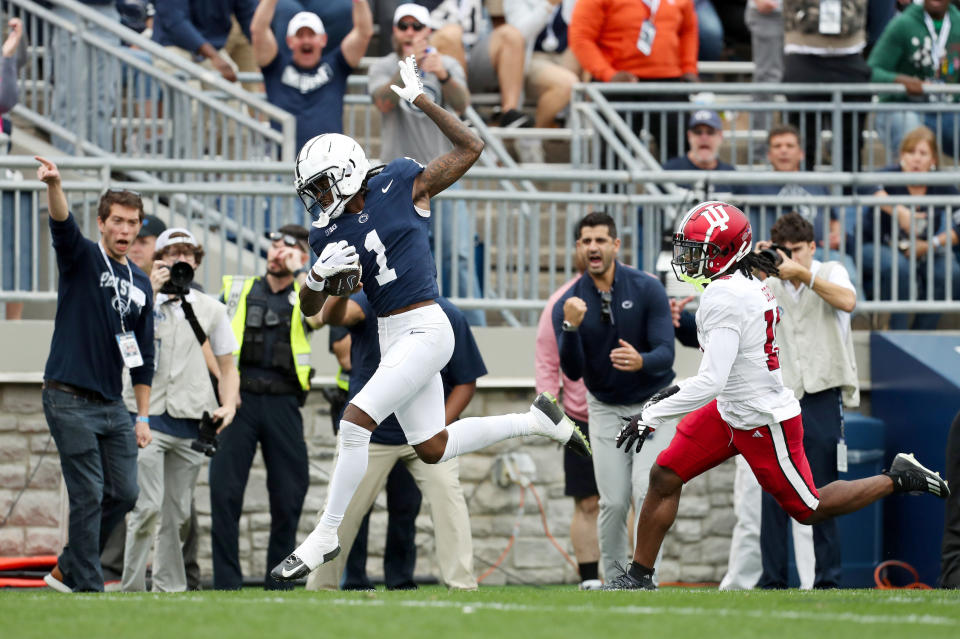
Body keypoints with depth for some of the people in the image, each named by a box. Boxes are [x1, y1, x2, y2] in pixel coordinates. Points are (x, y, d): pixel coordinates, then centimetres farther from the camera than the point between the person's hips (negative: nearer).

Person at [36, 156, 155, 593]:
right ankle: (88, 589, -2)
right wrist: (53, 185, -45)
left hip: (113, 405, 6)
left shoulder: (140, 283, 14)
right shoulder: (81, 258, -2)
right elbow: (62, 225, -25)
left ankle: (68, 570, 20)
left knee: (123, 493, 4)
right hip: (70, 400, -6)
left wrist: (143, 416, 14)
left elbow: (143, 355, 18)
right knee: (89, 495, -8)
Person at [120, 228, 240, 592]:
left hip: (191, 422, 3)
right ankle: (131, 587, -12)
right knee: (148, 507, -16)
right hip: (146, 416, -3)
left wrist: (228, 405, 0)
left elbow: (227, 365, 18)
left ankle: (169, 587, 10)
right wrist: (153, 292, -15)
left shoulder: (210, 310, 14)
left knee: (177, 514, 5)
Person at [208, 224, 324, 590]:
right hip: (240, 398, 0)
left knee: (289, 491, 1)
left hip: (283, 404, 0)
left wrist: (298, 271, -6)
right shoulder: (238, 290, 14)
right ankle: (226, 580, -3)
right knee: (225, 488, -7)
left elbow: (319, 316, -11)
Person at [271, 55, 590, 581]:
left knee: (355, 421, -16)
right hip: (392, 336, 8)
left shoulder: (401, 186, -7)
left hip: (423, 330, -8)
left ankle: (326, 535, -7)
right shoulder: (330, 233, 7)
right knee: (433, 449, 13)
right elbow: (310, 307, 10)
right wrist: (319, 275, -11)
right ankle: (537, 420, 29)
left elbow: (470, 149, -6)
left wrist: (423, 102, -11)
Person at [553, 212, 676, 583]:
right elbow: (572, 371, -20)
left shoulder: (648, 289, -18)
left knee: (646, 491, -17)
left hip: (653, 403, -2)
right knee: (613, 502, -3)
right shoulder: (569, 304, -12)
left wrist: (641, 362, -46)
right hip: (606, 409, 2)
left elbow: (665, 354, -23)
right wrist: (571, 327, -38)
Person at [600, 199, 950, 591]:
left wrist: (650, 419, -27)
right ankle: (639, 576, 12)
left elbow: (710, 383, -32)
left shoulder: (724, 298, -28)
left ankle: (899, 480, 21)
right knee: (665, 476, 5)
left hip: (764, 422, -10)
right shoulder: (747, 285, 2)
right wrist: (679, 390, 16)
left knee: (808, 510, 8)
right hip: (730, 410, 10)